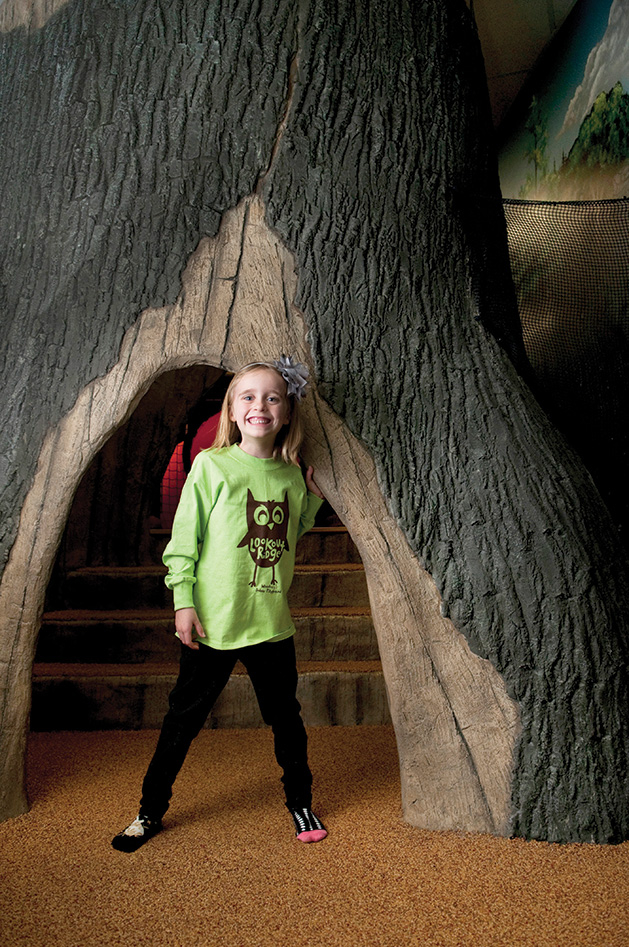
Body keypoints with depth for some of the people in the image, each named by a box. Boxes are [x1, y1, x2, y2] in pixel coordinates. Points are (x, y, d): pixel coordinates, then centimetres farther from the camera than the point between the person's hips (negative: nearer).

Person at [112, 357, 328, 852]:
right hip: (214, 623, -3)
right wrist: (183, 600, -9)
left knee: (286, 716, 16)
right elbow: (184, 538, -6)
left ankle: (300, 802, 38)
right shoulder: (211, 465, -7)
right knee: (183, 718, 11)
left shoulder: (291, 475, 4)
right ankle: (151, 809, 32)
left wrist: (314, 500, 5)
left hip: (272, 622, 3)